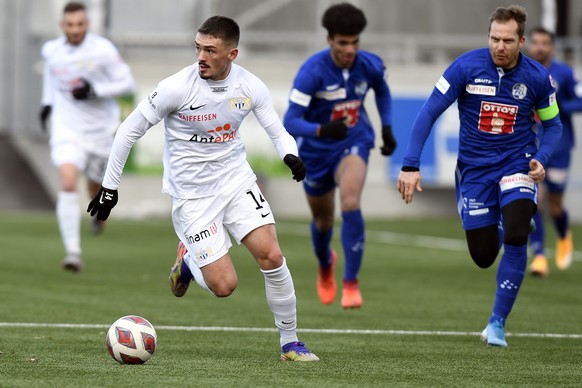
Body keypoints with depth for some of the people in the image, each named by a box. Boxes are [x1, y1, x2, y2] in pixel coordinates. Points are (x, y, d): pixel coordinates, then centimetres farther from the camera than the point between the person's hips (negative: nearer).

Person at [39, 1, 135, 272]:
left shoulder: (103, 50, -15)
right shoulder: (51, 50, -2)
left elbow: (128, 84, -11)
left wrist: (94, 90, -24)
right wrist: (47, 101, 18)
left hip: (99, 128, -1)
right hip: (67, 127, 1)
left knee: (95, 185, 17)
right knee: (68, 183, -20)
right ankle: (73, 252, -21)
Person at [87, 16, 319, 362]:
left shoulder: (251, 87, -8)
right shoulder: (178, 87, -19)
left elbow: (277, 131, 3)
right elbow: (130, 130, -9)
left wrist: (291, 155, -21)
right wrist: (110, 186, -6)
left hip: (237, 180, 3)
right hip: (192, 196, -3)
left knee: (272, 257, -14)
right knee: (224, 286, -8)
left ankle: (291, 343, 4)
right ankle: (188, 260, 28)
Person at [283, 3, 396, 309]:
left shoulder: (370, 65, -13)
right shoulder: (312, 71, -26)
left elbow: (382, 91, 14)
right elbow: (290, 122, -31)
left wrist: (387, 129, 7)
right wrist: (322, 129, -48)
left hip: (353, 143, 1)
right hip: (316, 150, -1)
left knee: (350, 203, -28)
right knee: (323, 220, 17)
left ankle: (351, 284, -20)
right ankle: (325, 265, 54)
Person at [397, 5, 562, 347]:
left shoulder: (537, 77, -9)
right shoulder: (467, 67, -14)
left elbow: (552, 124, 6)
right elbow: (429, 113, -13)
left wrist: (542, 159, -13)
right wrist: (411, 165, -20)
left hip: (517, 163, 0)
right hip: (475, 168, 0)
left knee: (515, 237, -23)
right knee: (483, 256, 1)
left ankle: (498, 322, -8)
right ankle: (498, 228, 42)